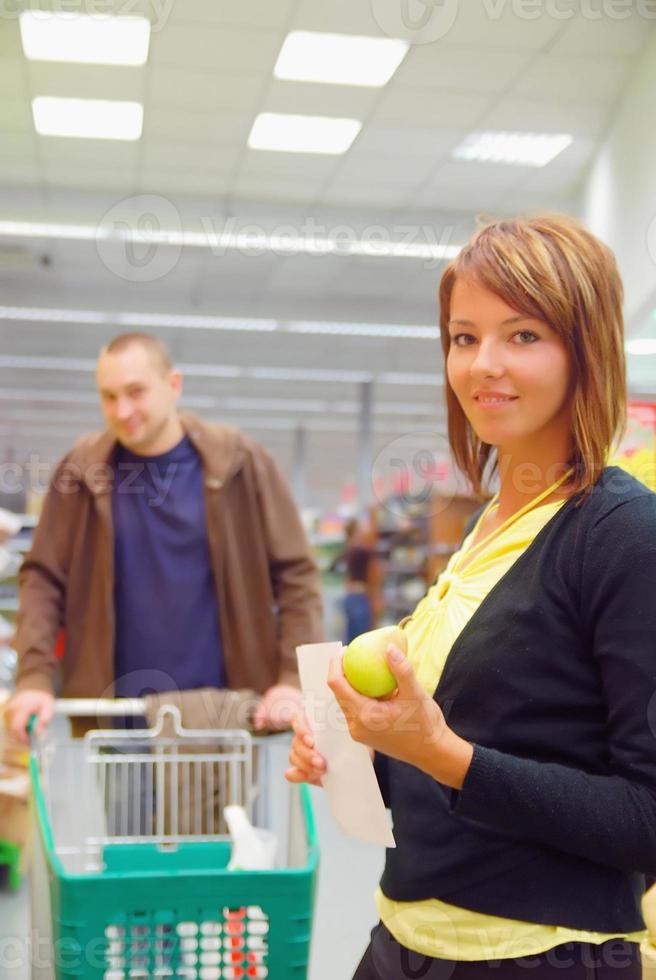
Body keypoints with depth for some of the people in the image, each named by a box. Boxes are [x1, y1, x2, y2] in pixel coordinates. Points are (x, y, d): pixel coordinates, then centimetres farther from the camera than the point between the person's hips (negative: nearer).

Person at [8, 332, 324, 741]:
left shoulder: (239, 461, -3)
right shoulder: (82, 470, 0)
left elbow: (296, 573, -2)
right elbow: (43, 577, 1)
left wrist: (295, 679, -10)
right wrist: (34, 678, -11)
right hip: (113, 713, 1)